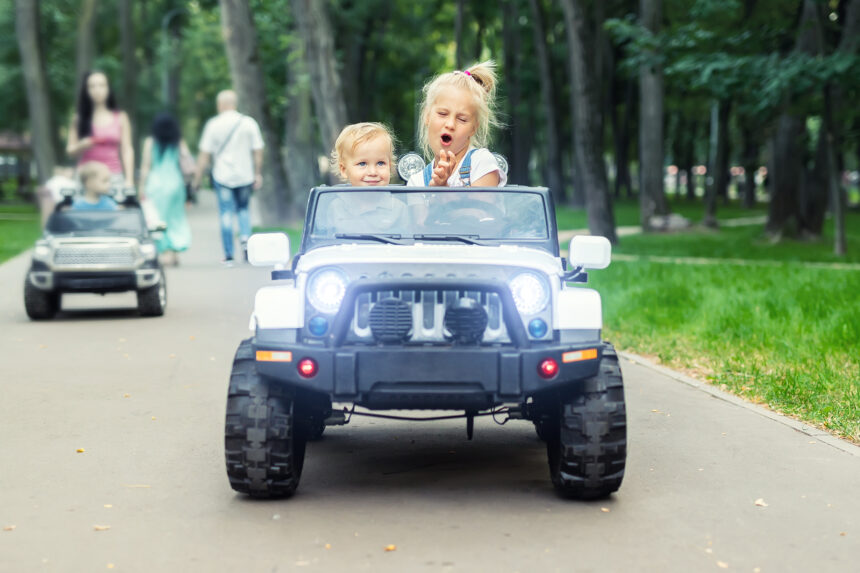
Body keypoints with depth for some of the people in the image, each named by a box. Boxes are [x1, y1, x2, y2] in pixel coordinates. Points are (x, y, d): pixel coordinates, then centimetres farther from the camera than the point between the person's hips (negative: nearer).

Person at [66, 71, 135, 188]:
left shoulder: (120, 118, 9)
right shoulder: (79, 119, 8)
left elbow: (127, 150, 8)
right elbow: (70, 151, 10)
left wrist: (129, 180, -1)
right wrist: (81, 146, -12)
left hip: (114, 175, 0)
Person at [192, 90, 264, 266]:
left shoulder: (213, 124, -4)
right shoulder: (249, 123, 0)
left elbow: (204, 154, -4)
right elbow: (258, 151, 2)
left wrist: (197, 178, 3)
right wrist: (258, 174, 13)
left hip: (222, 176, -2)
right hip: (244, 175, 2)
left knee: (226, 215, 3)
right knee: (243, 209, 20)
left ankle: (229, 256, 3)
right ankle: (245, 237, -6)